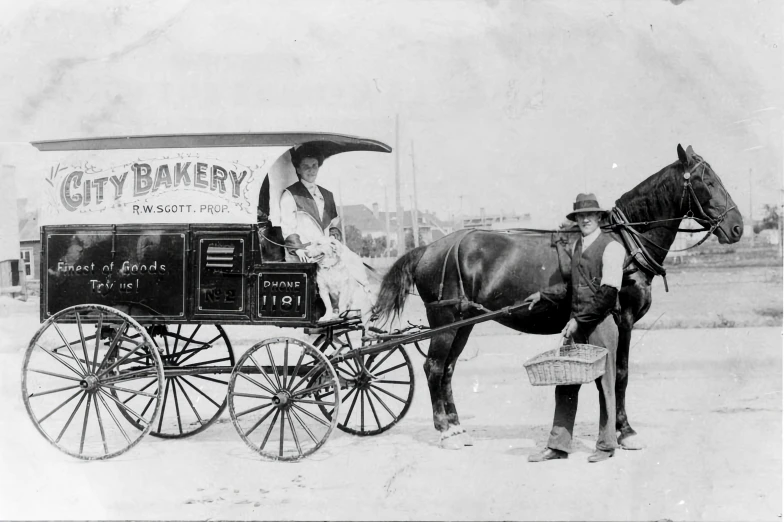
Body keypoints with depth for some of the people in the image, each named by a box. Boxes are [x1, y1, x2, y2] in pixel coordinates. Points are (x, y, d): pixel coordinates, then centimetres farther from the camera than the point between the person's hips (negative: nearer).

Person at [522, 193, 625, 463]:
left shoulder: (611, 246, -9)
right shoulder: (578, 245, 14)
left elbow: (608, 293, -16)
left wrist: (579, 319, -18)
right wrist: (543, 295, 19)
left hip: (601, 323, -7)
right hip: (577, 324, 7)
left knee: (605, 384, 4)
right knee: (566, 384, 6)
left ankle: (606, 445, 17)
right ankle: (558, 446, 11)